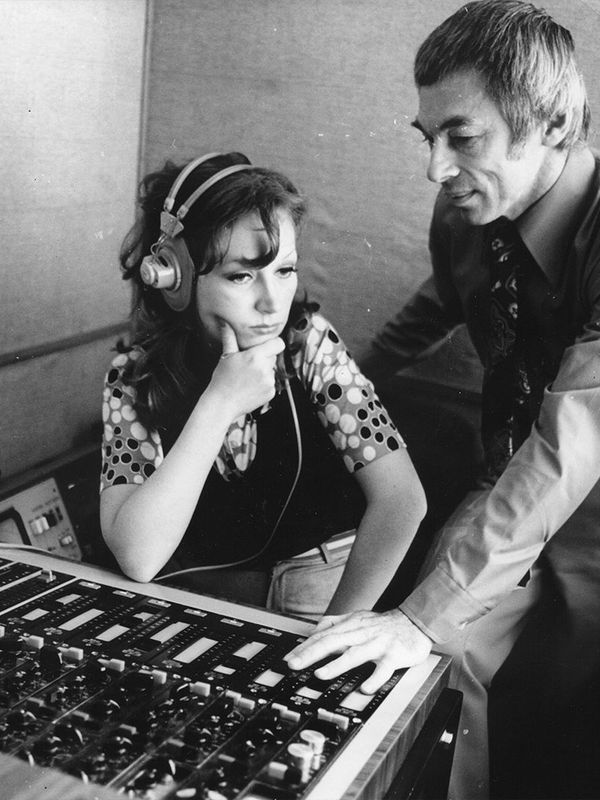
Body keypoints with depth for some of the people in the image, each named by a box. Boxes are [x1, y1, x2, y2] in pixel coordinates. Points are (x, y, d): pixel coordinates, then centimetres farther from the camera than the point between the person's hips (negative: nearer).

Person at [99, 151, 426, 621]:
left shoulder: (308, 343, -13)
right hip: (198, 596, 0)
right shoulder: (136, 377, -11)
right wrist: (218, 404, -27)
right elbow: (137, 557, -23)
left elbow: (401, 498, -17)